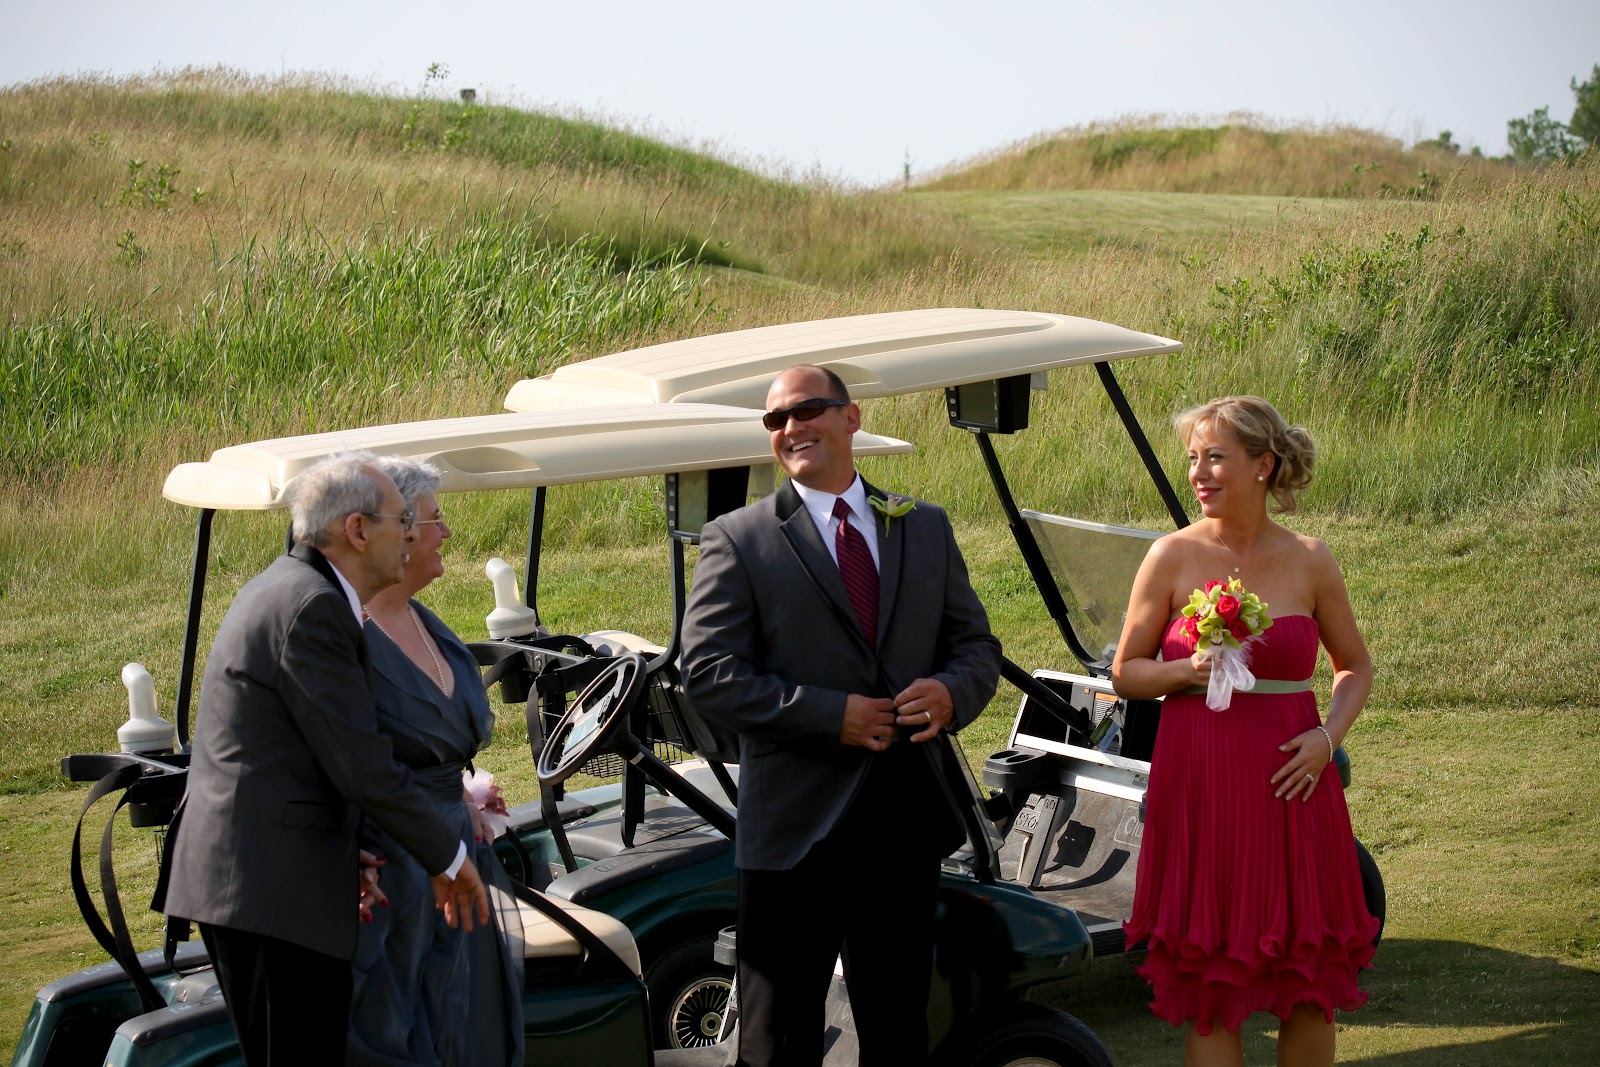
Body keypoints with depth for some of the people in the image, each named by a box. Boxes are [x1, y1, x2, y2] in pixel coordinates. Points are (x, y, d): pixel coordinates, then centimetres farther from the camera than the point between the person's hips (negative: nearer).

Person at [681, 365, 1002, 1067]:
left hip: (906, 824, 4)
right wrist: (832, 714, -18)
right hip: (795, 828, -4)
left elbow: (977, 645, 13)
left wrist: (951, 692, -12)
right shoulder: (737, 541, -1)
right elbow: (707, 675, -10)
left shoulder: (926, 529, 12)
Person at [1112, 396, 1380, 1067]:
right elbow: (1125, 672, 5)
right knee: (1211, 987, 1)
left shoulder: (1309, 561, 3)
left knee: (1310, 983, 6)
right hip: (1198, 779, -1)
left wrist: (1328, 737, -3)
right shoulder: (1173, 556, 0)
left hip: (1288, 780, 1)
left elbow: (1355, 668, 15)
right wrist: (1191, 670, -14)